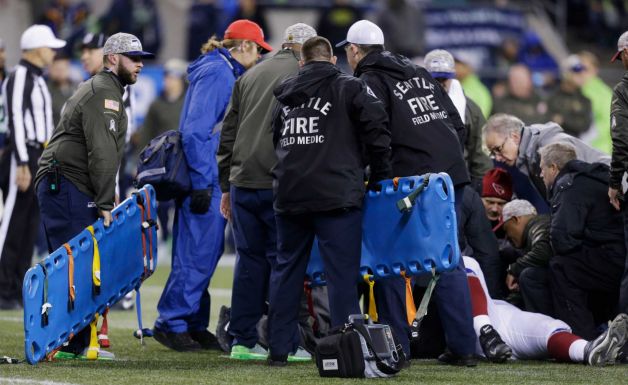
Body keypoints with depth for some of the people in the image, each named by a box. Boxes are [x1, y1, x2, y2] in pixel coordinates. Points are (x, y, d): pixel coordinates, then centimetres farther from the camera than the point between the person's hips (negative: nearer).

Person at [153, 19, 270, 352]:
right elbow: (195, 131, -19)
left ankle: (194, 325, 16)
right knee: (199, 253, -8)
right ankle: (171, 322, -4)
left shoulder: (225, 73, 19)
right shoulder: (216, 73, -12)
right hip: (203, 178, -10)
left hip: (210, 178, 10)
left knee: (206, 251, 12)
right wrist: (201, 183, -21)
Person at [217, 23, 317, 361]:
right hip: (280, 186, -5)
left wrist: (227, 186, 23)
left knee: (249, 259, 10)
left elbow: (228, 133, 19)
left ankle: (242, 340, 10)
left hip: (243, 182, 5)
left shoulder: (250, 76, 17)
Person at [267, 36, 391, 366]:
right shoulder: (349, 90, -1)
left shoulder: (286, 95, 16)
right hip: (336, 195, -5)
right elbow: (376, 130, -10)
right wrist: (379, 178, 1)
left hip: (289, 194, 5)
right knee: (341, 273, -4)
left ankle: (279, 348, 13)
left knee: (286, 268, 12)